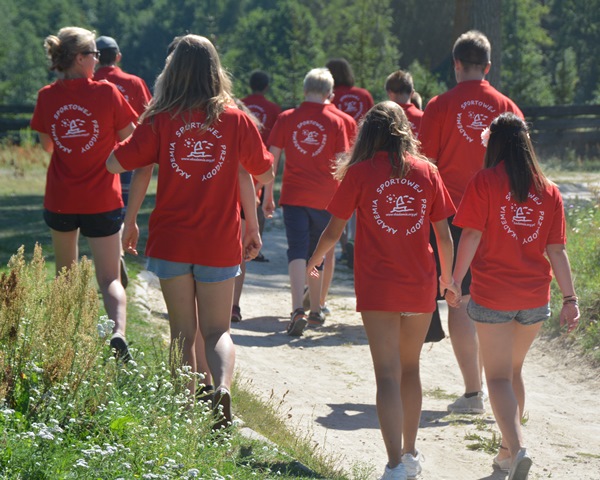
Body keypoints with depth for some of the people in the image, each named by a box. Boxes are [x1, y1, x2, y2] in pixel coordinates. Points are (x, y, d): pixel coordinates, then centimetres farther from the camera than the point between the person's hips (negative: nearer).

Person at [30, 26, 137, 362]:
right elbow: (130, 139, -1)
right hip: (102, 201, -3)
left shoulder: (47, 97, -2)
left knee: (65, 272, 24)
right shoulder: (107, 93, -11)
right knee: (109, 278, -1)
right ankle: (119, 331, -25)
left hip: (60, 200, 3)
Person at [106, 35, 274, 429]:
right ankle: (223, 386, -20)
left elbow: (117, 163, -7)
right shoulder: (236, 120, -2)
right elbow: (265, 174, 4)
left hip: (171, 241, 0)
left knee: (183, 332, 12)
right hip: (220, 244, 0)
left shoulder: (160, 120, -4)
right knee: (217, 330, 8)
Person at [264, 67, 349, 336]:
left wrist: (268, 196, 9)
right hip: (324, 198, 1)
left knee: (297, 253, -6)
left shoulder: (286, 119, 2)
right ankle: (315, 311, 25)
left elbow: (272, 160, 2)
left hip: (294, 195, -1)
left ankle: (297, 310, -25)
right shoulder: (335, 122, 0)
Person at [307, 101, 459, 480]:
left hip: (377, 288, -3)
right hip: (420, 287, 3)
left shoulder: (360, 173, -4)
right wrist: (448, 277, 21)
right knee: (411, 369, 19)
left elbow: (334, 231, 0)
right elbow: (443, 233, 5)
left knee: (388, 375, -6)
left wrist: (313, 262, 20)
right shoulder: (426, 171, 3)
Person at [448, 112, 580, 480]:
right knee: (515, 370, 21)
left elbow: (472, 235, -11)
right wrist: (570, 298, 4)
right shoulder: (548, 190, 4)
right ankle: (509, 450, 26)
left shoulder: (485, 181, -6)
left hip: (492, 294, -4)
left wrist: (455, 280, -4)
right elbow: (557, 249, 2)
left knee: (498, 377, -1)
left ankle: (517, 449, -22)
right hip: (535, 297, 4)